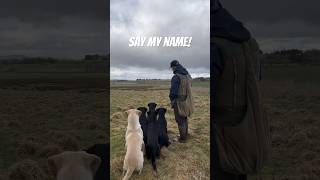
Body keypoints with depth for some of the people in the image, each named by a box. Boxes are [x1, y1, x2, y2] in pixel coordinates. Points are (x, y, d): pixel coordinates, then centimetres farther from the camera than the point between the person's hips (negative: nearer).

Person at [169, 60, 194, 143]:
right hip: (187, 101, 8)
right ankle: (185, 135, 33)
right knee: (185, 119, 21)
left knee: (180, 120, 3)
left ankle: (183, 138, 10)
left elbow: (173, 91, -19)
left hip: (179, 101, -8)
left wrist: (172, 99, -3)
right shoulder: (187, 76, 6)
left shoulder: (176, 77, -20)